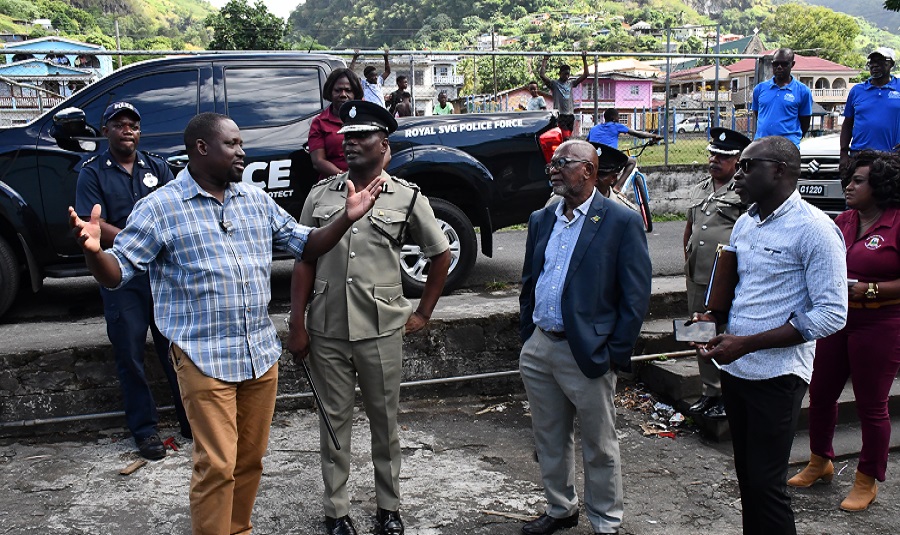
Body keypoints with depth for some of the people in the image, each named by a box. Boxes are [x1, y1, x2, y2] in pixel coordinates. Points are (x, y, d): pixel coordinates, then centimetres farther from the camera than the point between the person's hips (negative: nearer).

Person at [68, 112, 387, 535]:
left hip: (261, 354, 5)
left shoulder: (256, 200, 10)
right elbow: (116, 273, -7)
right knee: (217, 466, -3)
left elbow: (305, 244, 14)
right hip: (204, 358, -5)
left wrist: (346, 218, -1)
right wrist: (93, 250, -30)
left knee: (250, 460, 15)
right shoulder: (160, 207, -5)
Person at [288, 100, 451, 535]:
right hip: (326, 331, 2)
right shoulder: (321, 195, 5)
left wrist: (423, 313, 8)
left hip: (381, 331, -1)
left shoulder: (407, 198, 0)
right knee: (335, 421, 11)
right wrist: (297, 326, 1)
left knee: (385, 421, 11)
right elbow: (305, 262, 6)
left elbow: (441, 255, 9)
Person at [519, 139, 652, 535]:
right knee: (549, 441, 18)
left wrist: (615, 354, -13)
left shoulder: (622, 222, -9)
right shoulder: (540, 220, 11)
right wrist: (527, 337, 13)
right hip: (538, 349, 6)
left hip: (587, 354, -6)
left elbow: (636, 296, -10)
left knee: (599, 448, 8)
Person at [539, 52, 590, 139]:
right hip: (559, 116, -5)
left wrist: (584, 59, 11)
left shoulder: (571, 84, 16)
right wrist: (545, 60, -9)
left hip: (570, 115, 5)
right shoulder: (554, 84, 2)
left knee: (567, 138, 6)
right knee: (565, 138, -17)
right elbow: (542, 75, -11)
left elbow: (585, 75, 15)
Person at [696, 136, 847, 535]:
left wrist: (746, 344, -21)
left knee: (766, 484, -2)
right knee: (746, 476, 16)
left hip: (776, 377, -7)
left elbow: (831, 314, -18)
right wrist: (714, 318, 1)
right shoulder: (745, 223, 11)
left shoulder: (814, 228, -14)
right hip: (735, 369, 7)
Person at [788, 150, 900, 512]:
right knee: (820, 393, 14)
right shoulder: (844, 220, 8)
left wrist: (869, 290, -23)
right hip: (836, 320, 7)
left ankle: (867, 481, 22)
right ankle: (820, 462, 35)